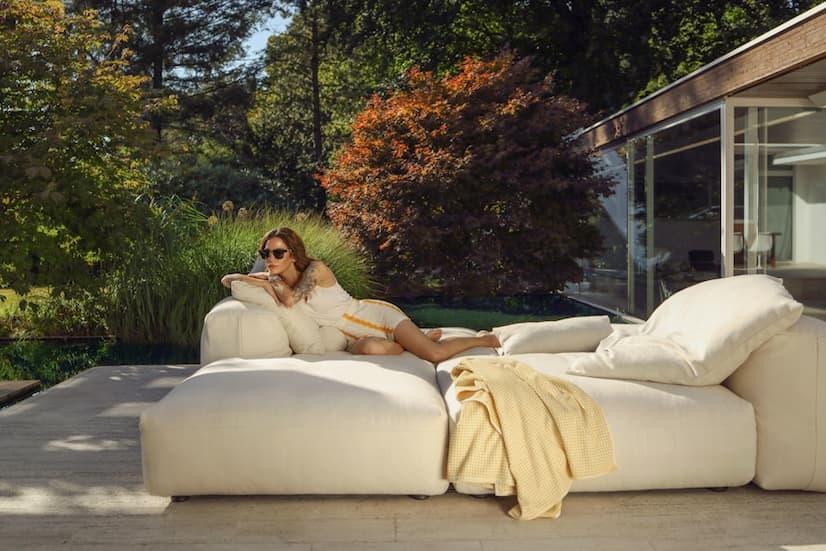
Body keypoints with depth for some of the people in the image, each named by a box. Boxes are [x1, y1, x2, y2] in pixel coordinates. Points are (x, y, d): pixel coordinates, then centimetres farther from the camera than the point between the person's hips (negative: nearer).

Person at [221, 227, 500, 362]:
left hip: (377, 314, -5)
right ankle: (416, 340, -3)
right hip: (355, 336, 5)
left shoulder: (316, 269, -16)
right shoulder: (275, 281, 4)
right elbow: (227, 279, 7)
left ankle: (483, 340, 11)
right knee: (369, 348, -36)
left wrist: (270, 281, -12)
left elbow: (291, 299, -32)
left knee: (435, 354, -22)